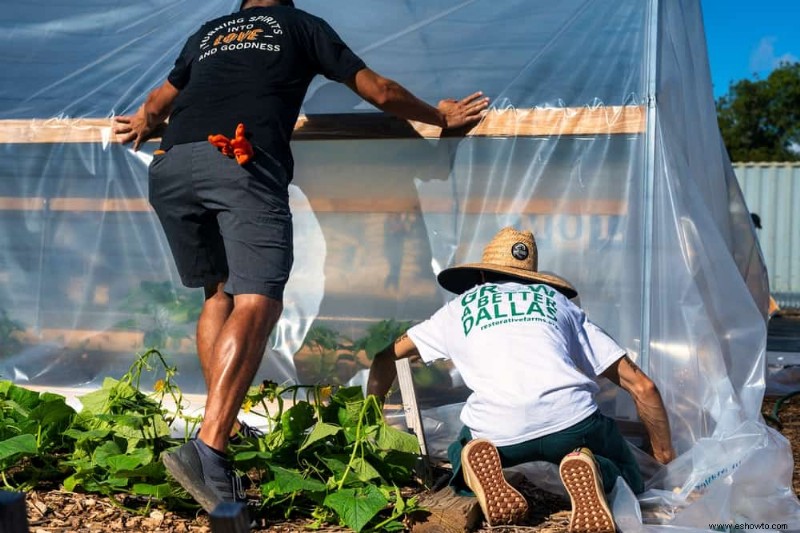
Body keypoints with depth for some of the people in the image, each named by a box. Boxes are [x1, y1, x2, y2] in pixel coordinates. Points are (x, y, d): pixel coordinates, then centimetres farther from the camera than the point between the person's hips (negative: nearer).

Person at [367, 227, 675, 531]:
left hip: (495, 432, 0)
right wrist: (667, 461, 34)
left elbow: (386, 357, 38)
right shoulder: (559, 303, 30)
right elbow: (642, 386, 26)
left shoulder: (460, 306, 30)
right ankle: (586, 474, -8)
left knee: (460, 454, 34)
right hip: (571, 419, 0)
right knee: (627, 483, 27)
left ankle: (480, 470, -3)